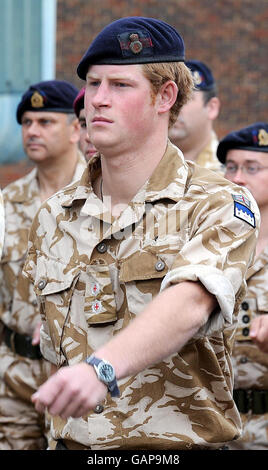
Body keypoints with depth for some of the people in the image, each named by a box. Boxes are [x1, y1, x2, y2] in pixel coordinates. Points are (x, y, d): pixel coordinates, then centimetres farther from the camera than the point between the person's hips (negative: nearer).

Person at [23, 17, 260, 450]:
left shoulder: (220, 207, -8)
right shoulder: (53, 217, 8)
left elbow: (188, 305, -27)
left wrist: (102, 368, -42)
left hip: (179, 442, -4)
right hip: (74, 442, 4)